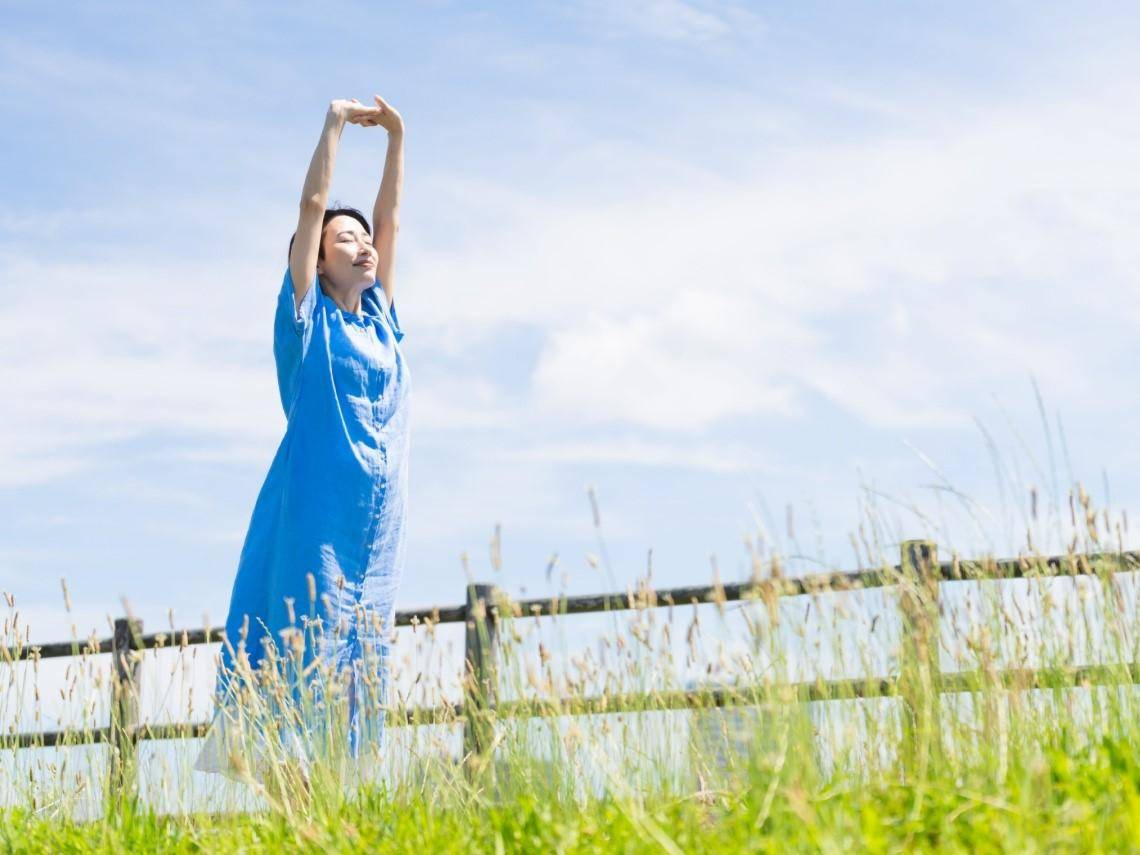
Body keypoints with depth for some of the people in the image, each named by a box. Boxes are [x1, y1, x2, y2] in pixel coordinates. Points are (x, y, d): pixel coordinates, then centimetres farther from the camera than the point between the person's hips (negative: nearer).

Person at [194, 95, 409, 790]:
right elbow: (312, 205, 0)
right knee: (304, 653, -12)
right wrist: (336, 122, 4)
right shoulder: (307, 315, 4)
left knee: (362, 663, 0)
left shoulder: (382, 316, 18)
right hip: (314, 515, -6)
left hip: (378, 529, 6)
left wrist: (396, 136, 18)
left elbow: (391, 217, 19)